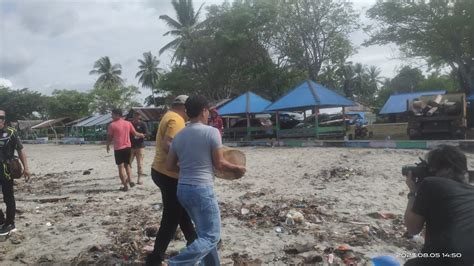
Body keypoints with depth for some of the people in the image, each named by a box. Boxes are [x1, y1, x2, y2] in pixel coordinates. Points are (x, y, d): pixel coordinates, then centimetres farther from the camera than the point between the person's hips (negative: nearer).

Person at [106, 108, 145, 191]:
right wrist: (142, 135, 33)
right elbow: (135, 134, 13)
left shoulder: (112, 125, -7)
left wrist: (108, 146, 17)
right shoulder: (128, 123, 4)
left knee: (121, 167, 2)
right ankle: (130, 180, 8)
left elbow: (109, 137, 0)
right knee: (127, 164, 21)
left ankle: (125, 186, 1)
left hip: (118, 148, -4)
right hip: (128, 147, 4)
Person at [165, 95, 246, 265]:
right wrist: (237, 168, 9)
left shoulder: (179, 135, 7)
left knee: (205, 231, 21)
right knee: (210, 237, 0)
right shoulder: (212, 132, -11)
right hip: (202, 189, -8)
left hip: (182, 189, 8)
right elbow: (219, 164, -8)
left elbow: (169, 166, 8)